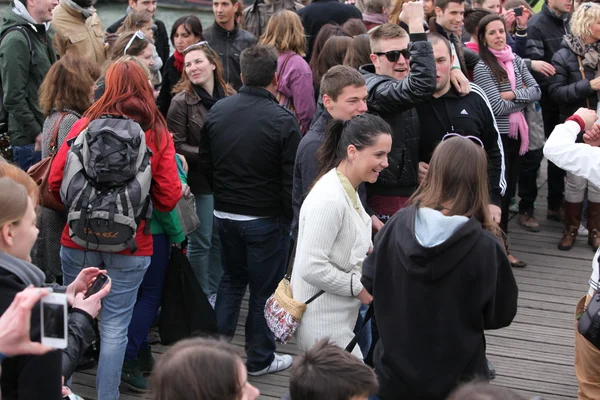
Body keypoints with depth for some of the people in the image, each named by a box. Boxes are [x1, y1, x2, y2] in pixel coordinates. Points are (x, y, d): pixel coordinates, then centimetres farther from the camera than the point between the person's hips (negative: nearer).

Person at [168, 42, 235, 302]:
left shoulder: (230, 97, 1)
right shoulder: (182, 102, -10)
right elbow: (176, 146, -13)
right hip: (200, 182, -4)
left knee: (220, 240, 14)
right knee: (200, 242, 6)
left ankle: (215, 291, 29)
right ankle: (202, 297, 19)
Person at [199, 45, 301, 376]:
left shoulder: (217, 111, -3)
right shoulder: (282, 121, -20)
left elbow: (205, 163, 7)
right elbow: (291, 179, -17)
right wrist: (291, 216, -2)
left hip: (225, 213, 5)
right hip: (266, 218, -5)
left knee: (232, 278, 23)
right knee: (264, 287, 9)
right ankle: (259, 359, 21)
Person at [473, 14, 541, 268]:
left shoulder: (516, 61, 7)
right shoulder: (482, 67, -12)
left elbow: (537, 91, -1)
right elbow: (498, 107, -19)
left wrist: (513, 94, -15)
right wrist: (524, 98, -7)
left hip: (516, 134, 7)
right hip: (496, 137, -7)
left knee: (508, 192, 13)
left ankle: (500, 247, 23)